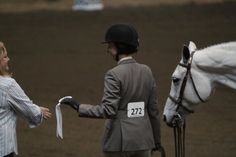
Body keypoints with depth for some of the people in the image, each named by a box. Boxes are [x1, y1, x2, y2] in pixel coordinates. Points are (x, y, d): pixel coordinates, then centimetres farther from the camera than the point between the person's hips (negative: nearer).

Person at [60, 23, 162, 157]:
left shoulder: (114, 75, -13)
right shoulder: (146, 71, 4)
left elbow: (108, 110, -20)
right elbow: (153, 109, 7)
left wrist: (79, 107, -14)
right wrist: (157, 140, 16)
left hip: (119, 141, -5)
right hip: (143, 139, 5)